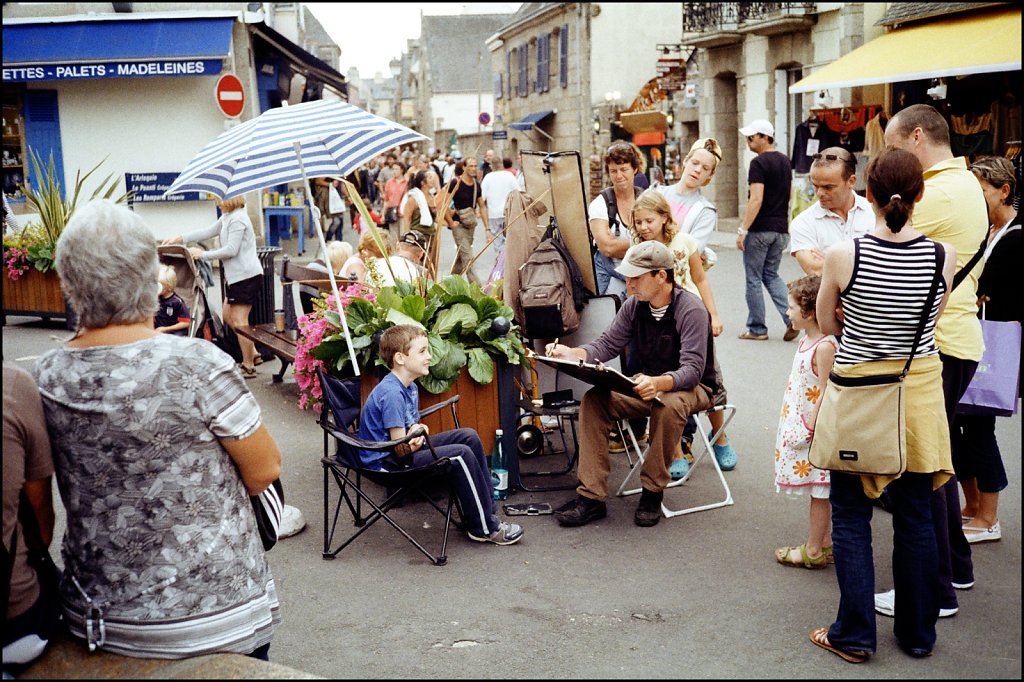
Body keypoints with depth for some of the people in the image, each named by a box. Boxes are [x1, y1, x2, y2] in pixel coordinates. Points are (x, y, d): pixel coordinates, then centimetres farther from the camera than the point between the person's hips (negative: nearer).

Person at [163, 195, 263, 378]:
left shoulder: (237, 219, -16)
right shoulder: (226, 217, 16)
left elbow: (231, 250, -20)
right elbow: (207, 231, 15)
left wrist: (203, 254, -14)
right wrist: (179, 238, 9)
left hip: (246, 275, -11)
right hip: (236, 275, 11)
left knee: (239, 320, -7)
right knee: (228, 316, 14)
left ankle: (248, 367, -1)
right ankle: (252, 352, 22)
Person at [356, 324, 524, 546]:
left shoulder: (410, 387, 7)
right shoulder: (391, 394, -24)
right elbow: (400, 449, -21)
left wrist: (418, 429, -6)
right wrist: (412, 444, -38)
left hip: (406, 449, 10)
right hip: (387, 463, -10)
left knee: (468, 436, 4)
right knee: (461, 455, -21)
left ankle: (486, 509, 8)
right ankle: (485, 528, -9)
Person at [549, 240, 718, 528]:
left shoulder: (691, 310, -20)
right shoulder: (634, 306, -1)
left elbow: (692, 370, -28)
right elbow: (607, 345, 2)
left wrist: (658, 384, -48)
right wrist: (571, 353, -18)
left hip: (692, 387, -6)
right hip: (647, 385, 6)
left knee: (669, 406, -40)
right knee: (594, 399, -19)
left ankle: (652, 493, -21)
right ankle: (591, 497, -20)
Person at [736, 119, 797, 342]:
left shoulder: (759, 163, -13)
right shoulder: (785, 161, 12)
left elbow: (756, 199, -21)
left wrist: (743, 229, -19)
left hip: (760, 229, -8)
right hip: (780, 229, 8)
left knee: (753, 279, 3)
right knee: (771, 275, 17)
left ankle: (757, 329, 9)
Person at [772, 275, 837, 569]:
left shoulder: (825, 346, -20)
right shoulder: (806, 340, 9)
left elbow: (824, 394, -21)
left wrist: (809, 430, -19)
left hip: (815, 428, -9)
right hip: (799, 425, 9)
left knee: (819, 491, 2)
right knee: (818, 491, 17)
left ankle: (813, 551, 10)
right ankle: (824, 544, 28)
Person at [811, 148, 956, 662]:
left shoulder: (843, 255, -16)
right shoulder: (943, 256, -10)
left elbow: (827, 324, -1)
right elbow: (932, 318, 6)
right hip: (921, 387, 3)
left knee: (851, 518, 10)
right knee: (915, 518, 15)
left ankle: (855, 635, 16)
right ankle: (918, 634, 28)